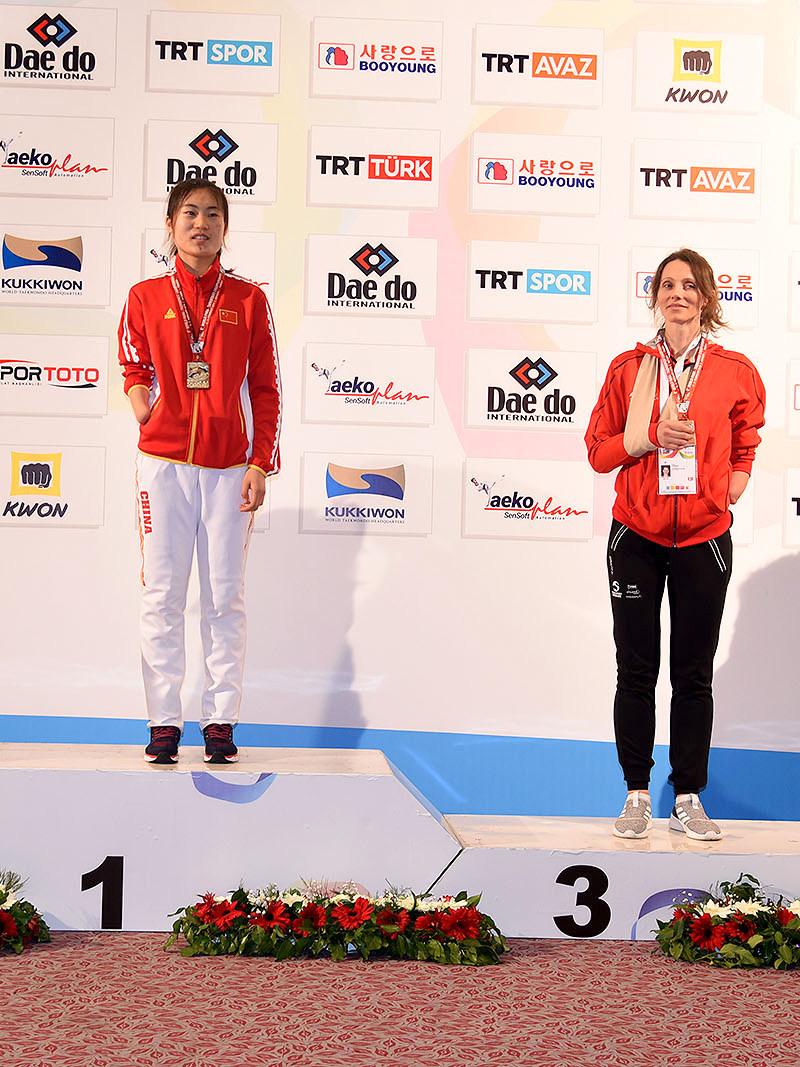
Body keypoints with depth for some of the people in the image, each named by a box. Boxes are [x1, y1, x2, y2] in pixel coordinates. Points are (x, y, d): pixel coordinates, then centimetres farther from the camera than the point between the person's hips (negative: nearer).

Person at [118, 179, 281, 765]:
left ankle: (221, 719, 10)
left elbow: (265, 389, 5)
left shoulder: (248, 299, 6)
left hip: (229, 465, 0)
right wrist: (148, 420, -5)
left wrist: (260, 463, -1)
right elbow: (135, 371, 14)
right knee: (163, 595, 2)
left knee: (225, 596, 3)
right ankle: (165, 722, 8)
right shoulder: (146, 296, 7)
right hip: (163, 463, 0)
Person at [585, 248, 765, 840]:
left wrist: (726, 496, 0)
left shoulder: (736, 371, 2)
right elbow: (599, 451, 2)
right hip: (637, 536, 0)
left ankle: (689, 799, 14)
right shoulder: (629, 368, 3)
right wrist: (653, 436, -13)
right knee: (636, 671, 4)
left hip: (704, 538, 0)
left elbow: (745, 449, 15)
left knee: (694, 675, 5)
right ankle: (637, 795, 15)